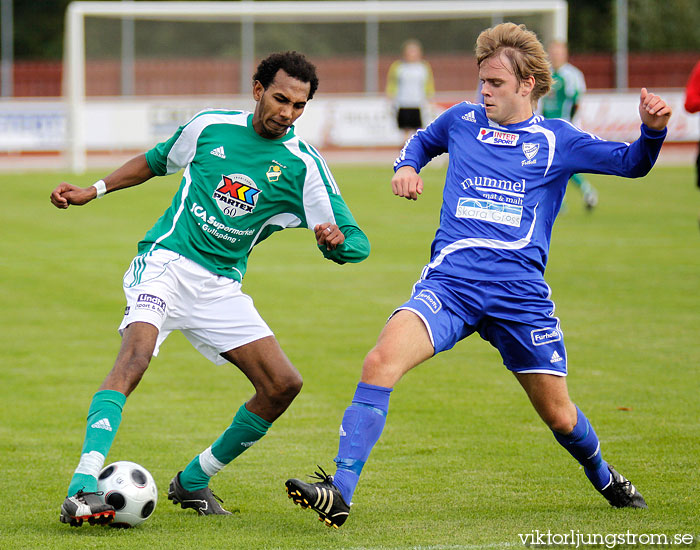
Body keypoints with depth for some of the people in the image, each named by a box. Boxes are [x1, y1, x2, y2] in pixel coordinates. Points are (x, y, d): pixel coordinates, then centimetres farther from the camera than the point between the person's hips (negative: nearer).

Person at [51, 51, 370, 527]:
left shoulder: (303, 165, -2)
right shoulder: (210, 127, 0)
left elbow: (356, 243, -5)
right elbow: (156, 160, 21)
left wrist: (336, 240, -28)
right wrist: (93, 191, 16)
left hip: (221, 288, 3)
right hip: (166, 261, -3)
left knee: (284, 384, -5)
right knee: (136, 351, -30)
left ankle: (194, 480, 13)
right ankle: (83, 488, -41)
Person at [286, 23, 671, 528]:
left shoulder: (556, 140, 7)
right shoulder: (462, 121, 14)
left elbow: (632, 163, 4)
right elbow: (423, 141, 36)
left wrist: (653, 129, -16)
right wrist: (406, 166, 14)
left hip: (520, 292, -1)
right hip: (451, 281, 1)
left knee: (561, 418, 7)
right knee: (381, 362, -26)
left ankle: (604, 478, 42)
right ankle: (340, 493, -28)